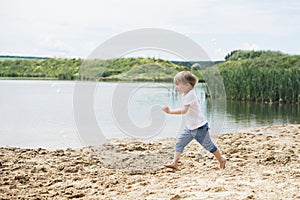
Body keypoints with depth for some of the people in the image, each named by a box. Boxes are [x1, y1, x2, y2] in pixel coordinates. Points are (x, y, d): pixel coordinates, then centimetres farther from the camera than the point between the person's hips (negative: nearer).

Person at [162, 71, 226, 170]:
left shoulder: (190, 95, -24)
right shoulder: (186, 94, 6)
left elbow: (184, 110, -32)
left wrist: (170, 111, -35)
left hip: (199, 126, -9)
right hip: (190, 127, 9)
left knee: (208, 145, 5)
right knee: (179, 141, -1)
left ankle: (221, 160, 24)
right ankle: (174, 163, -2)